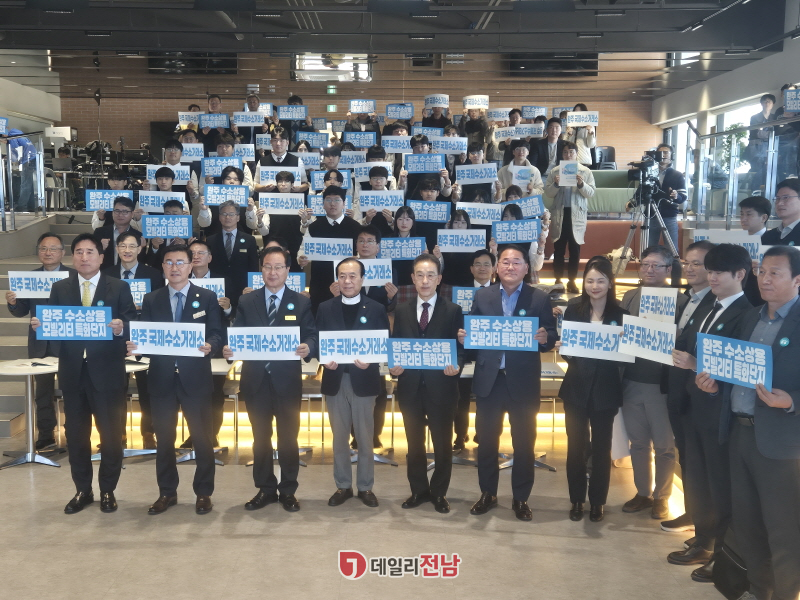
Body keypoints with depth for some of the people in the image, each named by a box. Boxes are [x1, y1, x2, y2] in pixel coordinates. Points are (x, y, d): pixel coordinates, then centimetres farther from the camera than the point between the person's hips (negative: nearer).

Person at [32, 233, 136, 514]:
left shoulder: (119, 288, 0)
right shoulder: (59, 289, 8)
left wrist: (121, 327, -27)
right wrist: (39, 325, -18)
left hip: (107, 372, -3)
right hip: (73, 372, 3)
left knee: (111, 434, 5)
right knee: (75, 434, 11)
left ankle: (107, 491, 21)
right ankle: (82, 490, 26)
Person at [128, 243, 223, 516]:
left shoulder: (207, 297, 2)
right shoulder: (151, 300, 8)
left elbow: (217, 335, -3)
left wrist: (209, 346, -25)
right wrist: (134, 346, -16)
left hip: (196, 378, -2)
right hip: (162, 378, 2)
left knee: (202, 438, 5)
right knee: (164, 439, 10)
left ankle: (203, 493, 18)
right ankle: (167, 493, 24)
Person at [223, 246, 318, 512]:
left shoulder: (301, 303, 3)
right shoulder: (246, 302, 7)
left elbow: (312, 335, -3)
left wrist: (308, 347, -25)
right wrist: (229, 349, -19)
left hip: (287, 380, -1)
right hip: (256, 380, 2)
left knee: (288, 437, 8)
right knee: (260, 438, 12)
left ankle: (288, 491, 21)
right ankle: (265, 489, 24)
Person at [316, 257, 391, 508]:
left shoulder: (376, 309, 1)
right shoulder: (325, 308, 6)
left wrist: (370, 362, -19)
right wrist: (325, 360, -15)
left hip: (364, 380, -1)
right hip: (335, 380, 2)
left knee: (365, 438, 7)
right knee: (339, 438, 10)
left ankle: (365, 487, 20)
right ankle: (343, 486, 22)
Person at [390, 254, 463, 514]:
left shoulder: (453, 310, -1)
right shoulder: (402, 310, 7)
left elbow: (460, 348, -3)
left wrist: (456, 366, -22)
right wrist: (393, 367, -11)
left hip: (441, 387, -2)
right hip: (410, 386, 3)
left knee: (442, 443, 9)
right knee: (414, 442, 14)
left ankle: (439, 493, 26)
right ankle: (418, 490, 29)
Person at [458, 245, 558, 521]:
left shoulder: (539, 298, 0)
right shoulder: (482, 296, 6)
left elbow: (551, 337, -2)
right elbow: (472, 332, 5)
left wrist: (545, 338, -24)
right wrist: (464, 336, -17)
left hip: (523, 381, -1)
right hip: (488, 380, 2)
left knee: (524, 443, 8)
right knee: (486, 440, 11)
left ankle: (521, 498, 23)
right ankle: (487, 493, 27)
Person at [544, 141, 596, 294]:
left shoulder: (585, 172, 5)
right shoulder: (555, 171, 5)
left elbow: (591, 193, 0)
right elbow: (548, 193, 2)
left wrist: (581, 184, -17)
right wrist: (555, 184, -16)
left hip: (577, 214, 0)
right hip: (559, 214, 0)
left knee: (575, 250, 4)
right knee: (558, 249, 5)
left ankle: (572, 281, 13)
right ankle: (558, 280, 13)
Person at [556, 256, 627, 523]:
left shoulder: (620, 313, -4)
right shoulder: (574, 308, -2)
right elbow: (564, 346, 1)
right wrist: (562, 349, -21)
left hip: (605, 390, 0)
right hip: (577, 388, 1)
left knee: (601, 448, 10)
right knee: (576, 446, 8)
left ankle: (597, 501, 25)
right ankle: (576, 499, 23)